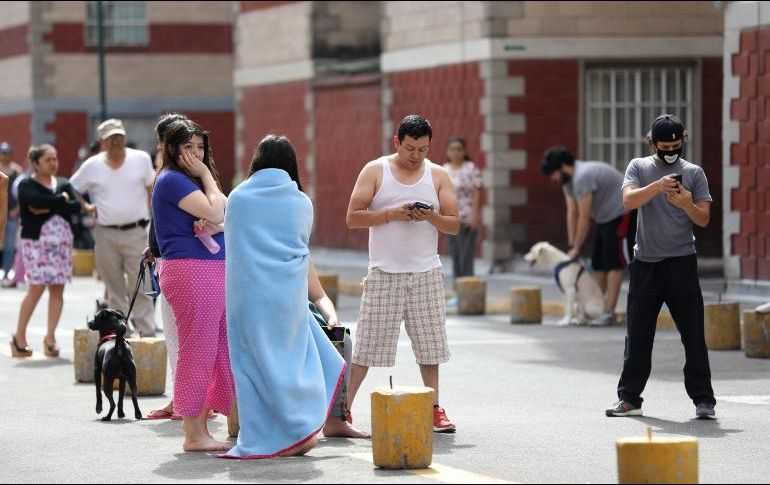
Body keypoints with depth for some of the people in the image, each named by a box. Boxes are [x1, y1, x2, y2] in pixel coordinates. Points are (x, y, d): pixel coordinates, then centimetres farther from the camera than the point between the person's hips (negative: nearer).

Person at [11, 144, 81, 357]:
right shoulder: (27, 185, 1)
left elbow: (76, 206, -3)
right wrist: (62, 199, -7)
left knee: (57, 289, 1)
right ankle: (19, 336, 2)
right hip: (36, 241, -5)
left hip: (62, 241, 5)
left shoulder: (63, 184, 14)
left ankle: (50, 337, 7)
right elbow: (39, 200, -20)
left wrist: (48, 208, -11)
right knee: (37, 288, -8)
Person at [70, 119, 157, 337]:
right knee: (114, 289, 7)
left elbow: (151, 190, 9)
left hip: (136, 232, -2)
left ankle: (147, 333, -5)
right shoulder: (92, 166, 4)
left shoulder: (141, 159, 3)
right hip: (106, 235, 2)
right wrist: (86, 207, 1)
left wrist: (152, 218, 2)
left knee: (140, 286, -7)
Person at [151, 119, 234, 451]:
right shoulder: (172, 180, -8)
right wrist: (205, 175, -4)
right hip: (191, 271, -10)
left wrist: (217, 225, -10)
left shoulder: (192, 180, 21)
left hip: (213, 271, 10)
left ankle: (198, 421, 16)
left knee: (220, 350, 9)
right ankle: (193, 434, -3)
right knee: (197, 351, -7)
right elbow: (215, 212, -16)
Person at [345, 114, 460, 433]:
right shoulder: (375, 171, 1)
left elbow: (454, 225, 6)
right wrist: (391, 214, -16)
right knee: (367, 346, -3)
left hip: (426, 273, 2)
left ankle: (434, 409, 12)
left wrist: (431, 217, -15)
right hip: (384, 273, -2)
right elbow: (353, 218, -4)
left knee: (429, 344, 4)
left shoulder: (438, 176, 8)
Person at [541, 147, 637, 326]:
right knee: (599, 263, 11)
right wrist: (571, 247, 1)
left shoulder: (582, 177, -27)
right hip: (606, 217, 10)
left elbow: (584, 218, -23)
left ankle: (609, 312, -14)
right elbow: (572, 214, 5)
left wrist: (576, 248, -14)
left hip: (623, 214, -10)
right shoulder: (568, 180, 5)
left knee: (614, 263, -12)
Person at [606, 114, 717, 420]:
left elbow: (703, 219, 2)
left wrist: (687, 204, -18)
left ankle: (703, 400, 1)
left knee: (694, 334, -3)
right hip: (645, 263, 1)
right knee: (637, 335, 5)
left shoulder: (694, 173, 6)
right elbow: (629, 200, -11)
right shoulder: (639, 167, 7)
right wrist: (658, 186, -25)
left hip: (682, 263, -1)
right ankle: (630, 399, 13)